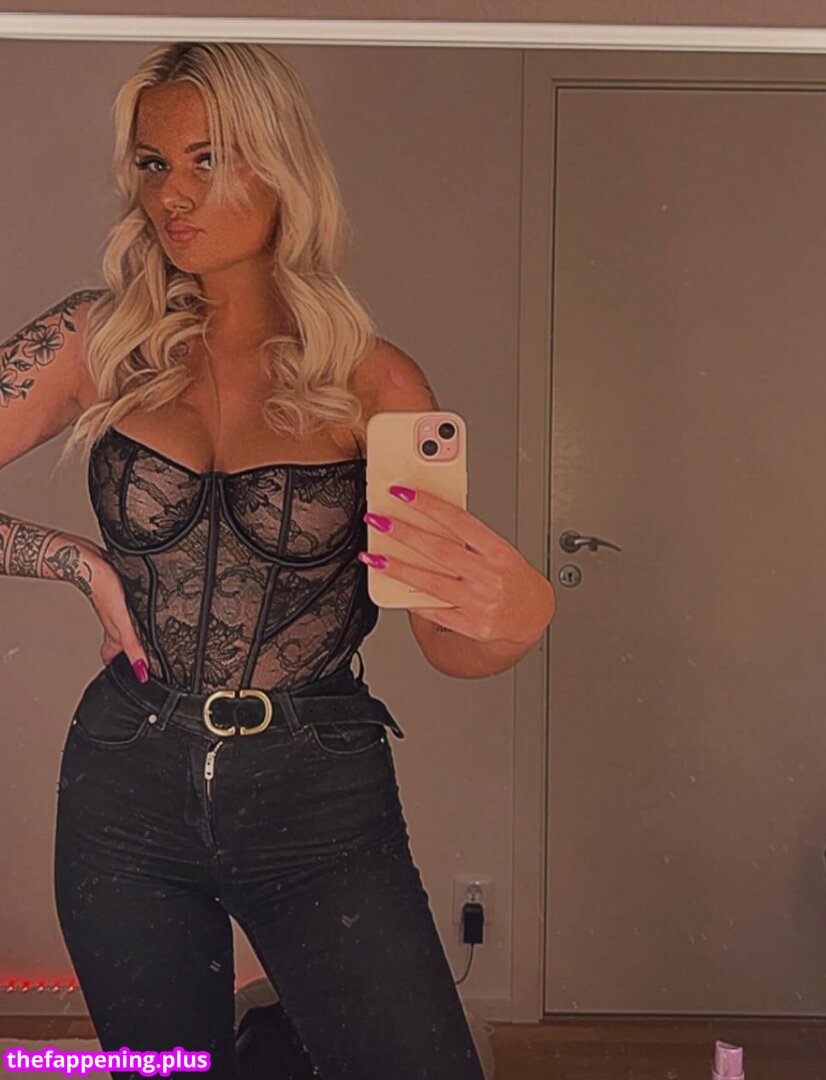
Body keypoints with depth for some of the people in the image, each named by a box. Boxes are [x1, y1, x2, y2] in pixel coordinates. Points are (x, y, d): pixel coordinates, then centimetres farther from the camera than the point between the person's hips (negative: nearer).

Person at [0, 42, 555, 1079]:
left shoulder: (374, 381, -5)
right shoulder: (97, 341, -1)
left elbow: (448, 641, -6)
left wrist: (517, 616, -26)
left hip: (318, 799, -1)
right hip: (126, 788, 2)